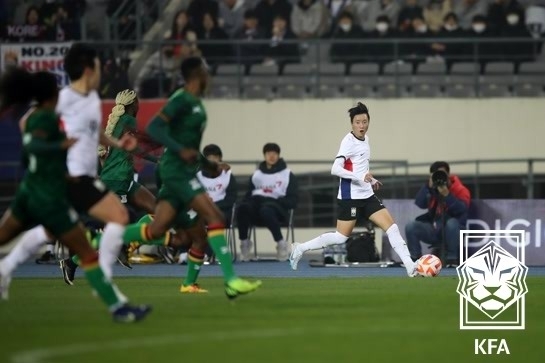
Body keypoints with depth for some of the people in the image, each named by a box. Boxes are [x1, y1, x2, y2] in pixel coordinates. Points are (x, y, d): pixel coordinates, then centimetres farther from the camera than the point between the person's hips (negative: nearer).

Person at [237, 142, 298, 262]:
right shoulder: (256, 174, 21)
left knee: (266, 210, -41)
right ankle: (244, 242, -16)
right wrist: (251, 201, -4)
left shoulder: (287, 175, 11)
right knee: (243, 207, -33)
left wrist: (276, 201, -12)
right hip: (257, 203, 3)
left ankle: (281, 243, -28)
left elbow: (292, 200, 5)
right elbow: (249, 195, 20)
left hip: (277, 207, -3)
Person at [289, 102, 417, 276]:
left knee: (392, 227, -3)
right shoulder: (349, 142, -16)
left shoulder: (365, 139, 10)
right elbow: (335, 169, -27)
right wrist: (359, 177, -37)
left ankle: (410, 266, -5)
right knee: (341, 237, -2)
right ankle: (301, 248, 13)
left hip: (367, 195, 8)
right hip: (350, 196, -8)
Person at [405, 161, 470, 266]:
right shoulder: (431, 189, 5)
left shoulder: (460, 190, -7)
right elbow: (420, 204, -11)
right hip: (434, 229, 4)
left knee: (452, 222, -37)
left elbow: (462, 209, -25)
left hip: (452, 230, -4)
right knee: (411, 227, -15)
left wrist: (446, 195, -35)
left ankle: (452, 259, -25)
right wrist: (429, 187, -21)